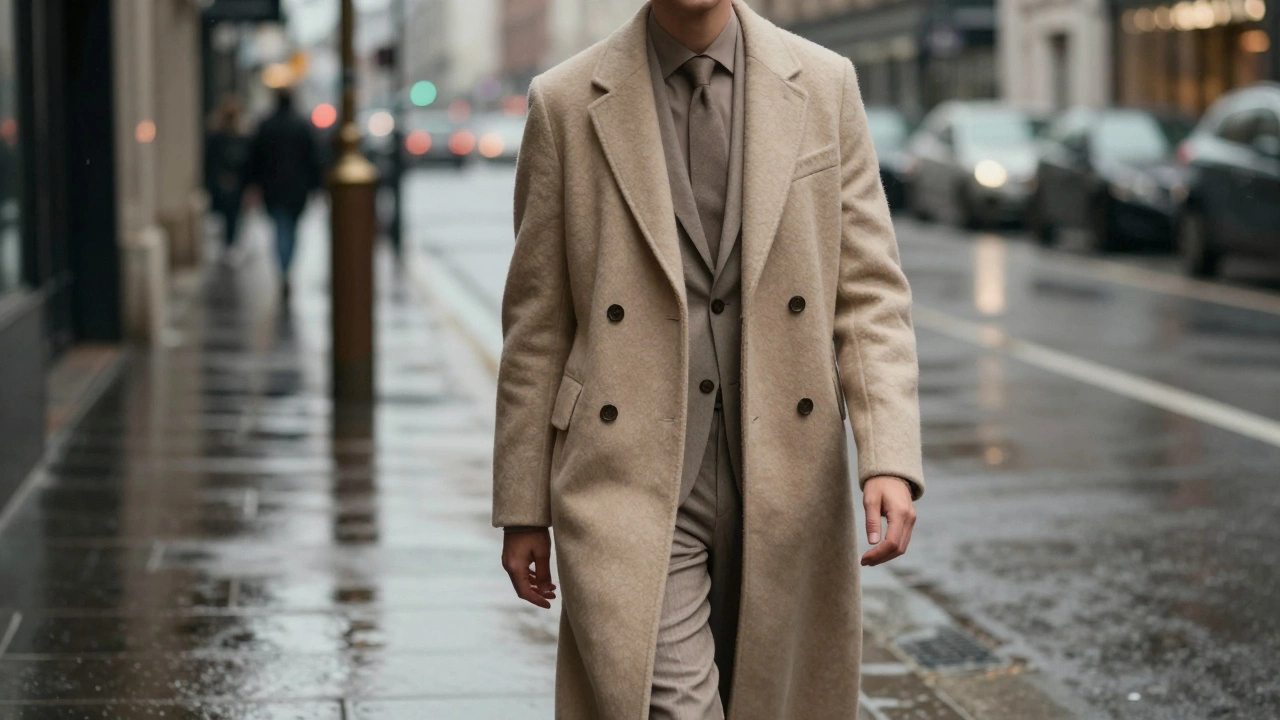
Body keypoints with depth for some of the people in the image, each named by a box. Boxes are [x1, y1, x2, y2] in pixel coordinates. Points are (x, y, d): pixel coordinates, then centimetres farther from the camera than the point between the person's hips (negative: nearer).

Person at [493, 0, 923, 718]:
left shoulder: (824, 86, 5)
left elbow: (870, 290, 3)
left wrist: (890, 460, -10)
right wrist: (523, 508, 5)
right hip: (634, 486, -2)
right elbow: (537, 324, 5)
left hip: (784, 480, 2)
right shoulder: (567, 103, 1)